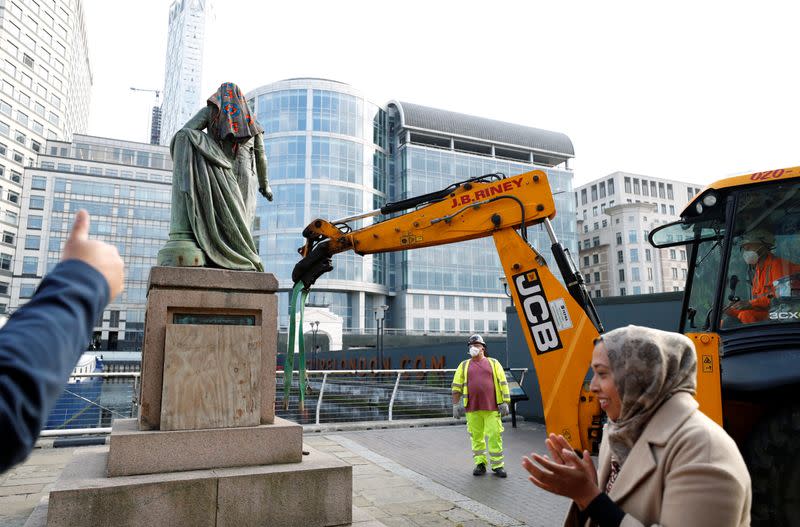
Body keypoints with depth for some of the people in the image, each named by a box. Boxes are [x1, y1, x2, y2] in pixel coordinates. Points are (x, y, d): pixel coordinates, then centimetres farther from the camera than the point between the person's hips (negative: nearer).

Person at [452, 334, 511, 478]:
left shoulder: (493, 363, 9)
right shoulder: (464, 365, 11)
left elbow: (502, 384, 6)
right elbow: (456, 386, 9)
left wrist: (505, 402, -1)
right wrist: (455, 405, 2)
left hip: (492, 407, -1)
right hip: (472, 408, 1)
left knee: (495, 436, -2)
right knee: (476, 437, 6)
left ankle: (497, 465, 8)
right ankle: (480, 464, 18)